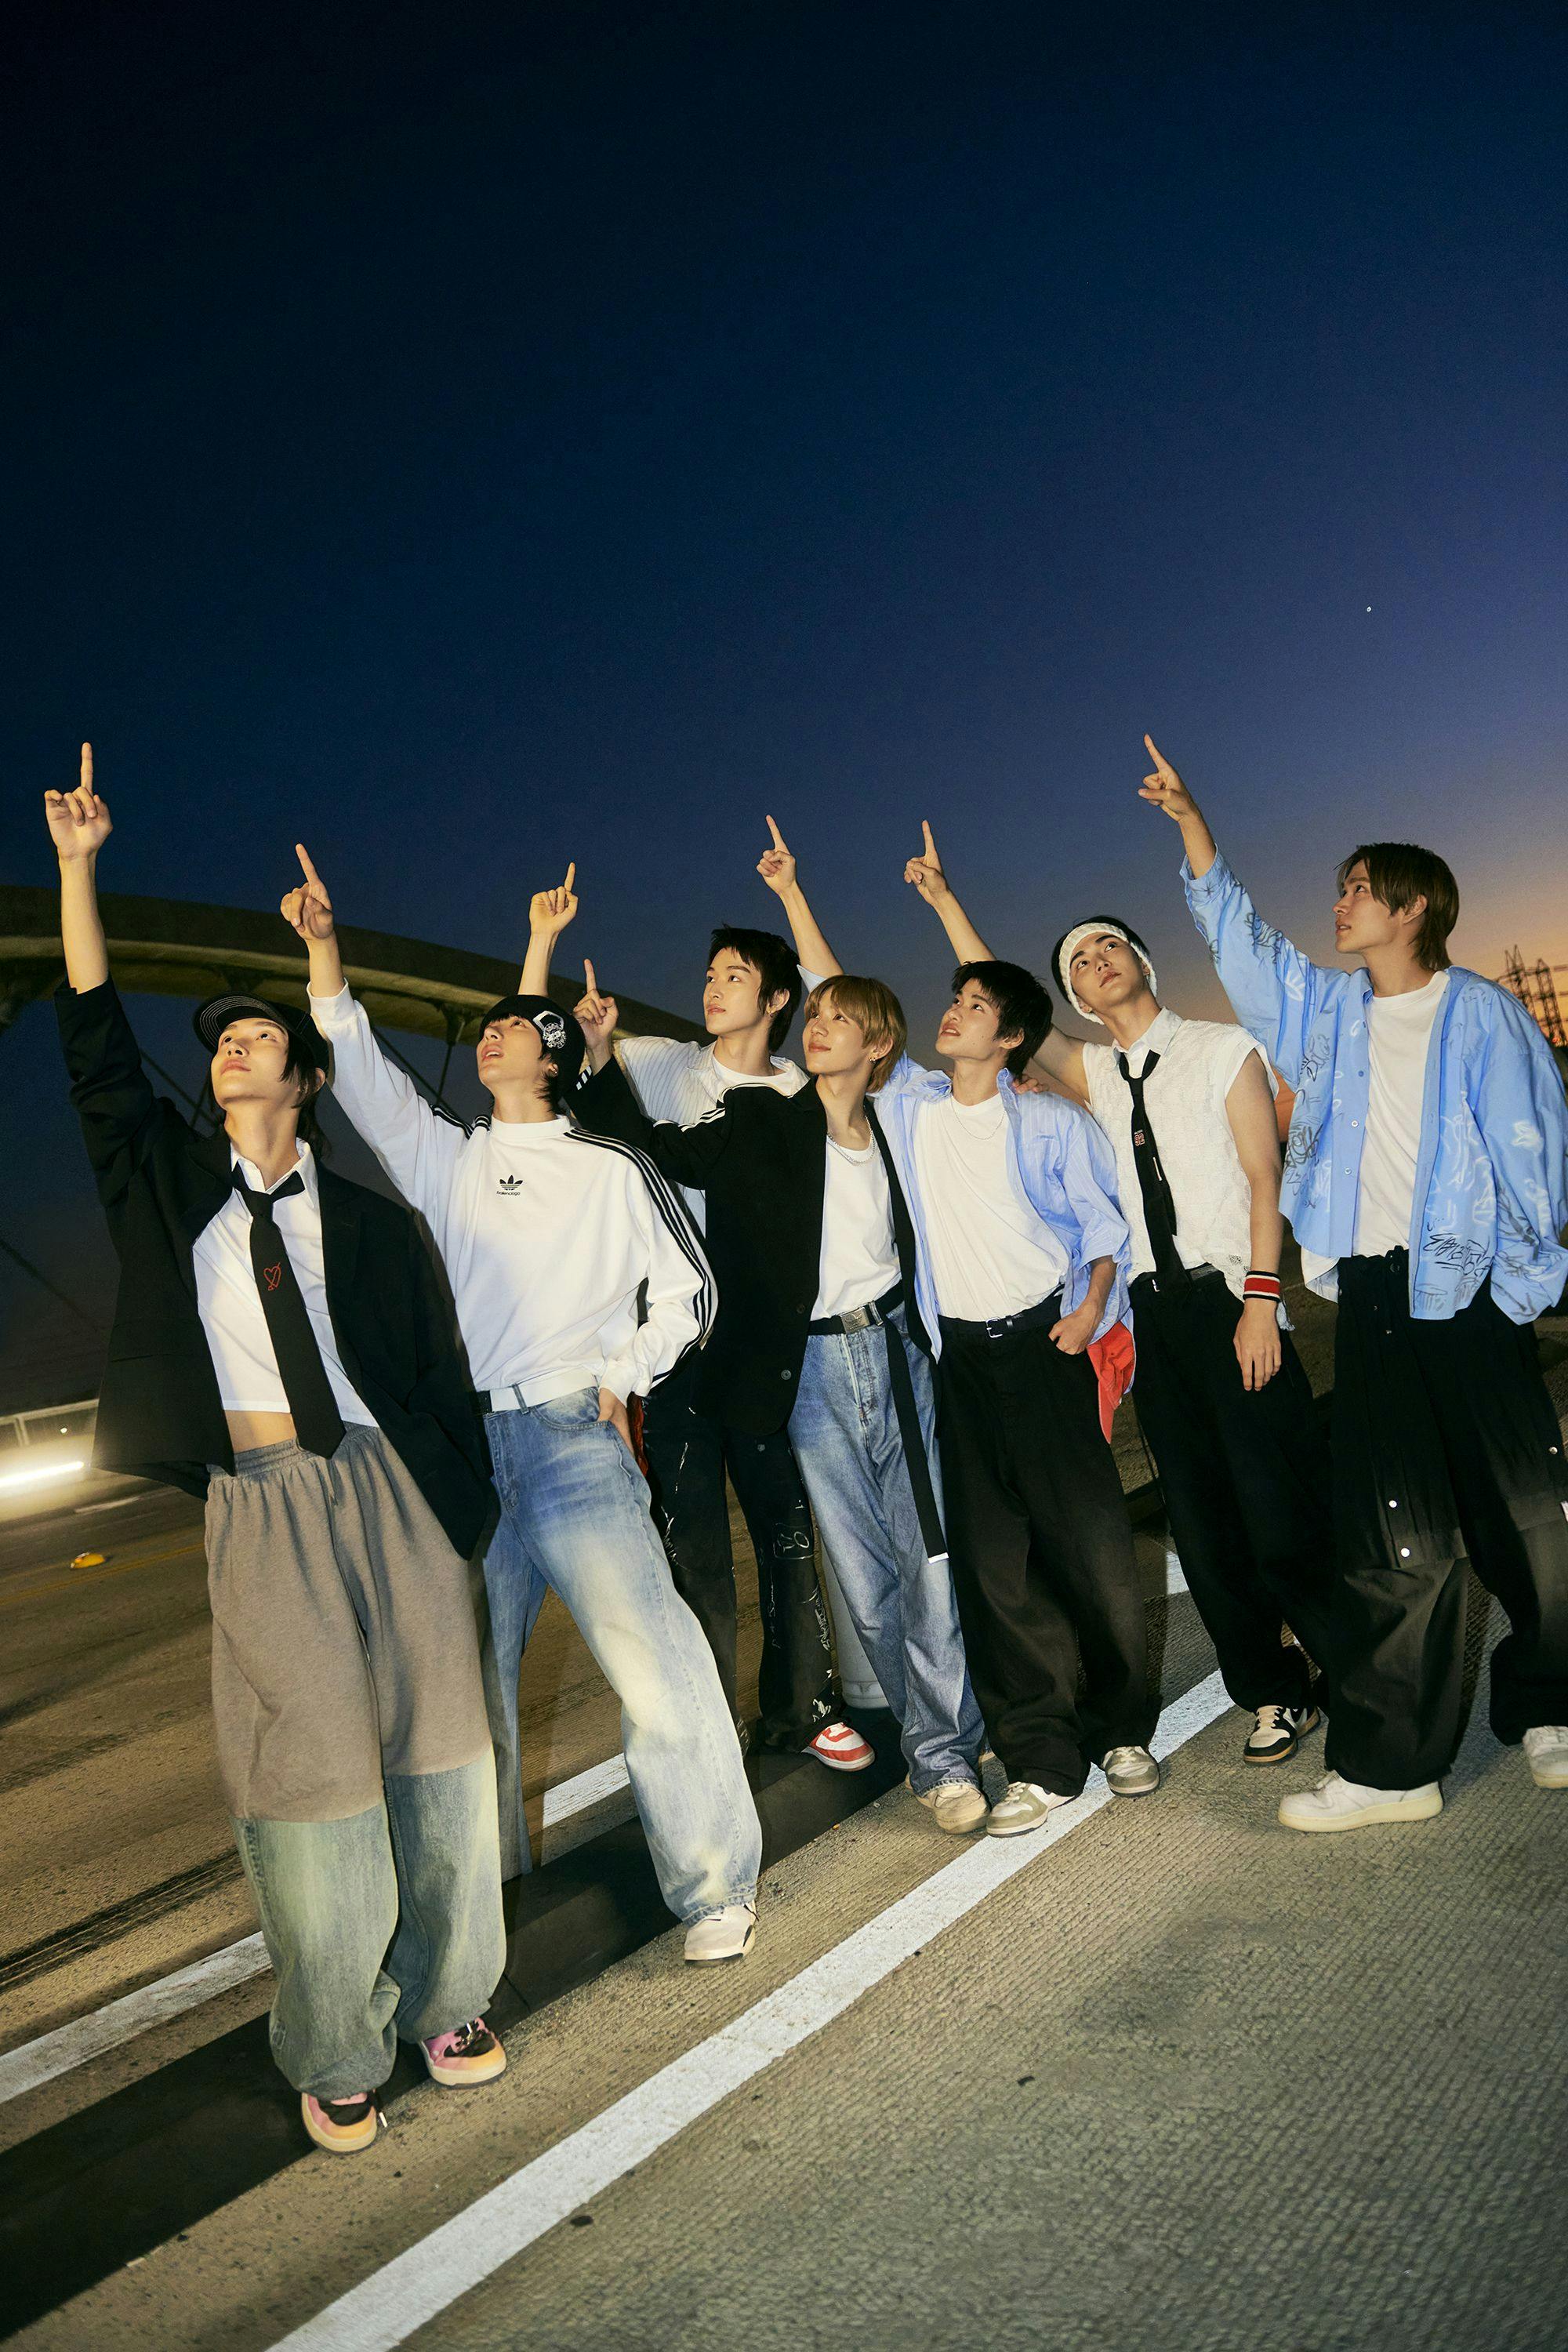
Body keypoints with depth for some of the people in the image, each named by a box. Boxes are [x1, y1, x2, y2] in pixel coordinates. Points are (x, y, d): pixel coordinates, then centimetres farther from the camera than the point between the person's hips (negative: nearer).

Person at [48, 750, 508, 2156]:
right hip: (259, 1507, 0)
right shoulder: (172, 1180, 11)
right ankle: (338, 2056, 17)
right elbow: (98, 1048, 5)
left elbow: (439, 1381, 7)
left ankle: (444, 2000, 24)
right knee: (309, 1773, 1)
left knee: (434, 1752, 5)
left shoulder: (373, 1224, 7)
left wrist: (466, 1532, 5)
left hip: (387, 1495, 0)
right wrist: (79, 867, 2)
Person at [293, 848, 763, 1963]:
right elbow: (359, 1068, 10)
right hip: (462, 1447, 4)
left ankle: (716, 1886, 4)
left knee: (655, 1662, -11)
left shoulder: (613, 1170, 7)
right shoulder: (446, 1156, 16)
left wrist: (620, 1378, -2)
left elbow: (687, 1293, 9)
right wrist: (323, 948, 2)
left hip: (575, 1439, -4)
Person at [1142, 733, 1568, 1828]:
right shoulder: (1330, 1009, 13)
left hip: (1469, 1287, -4)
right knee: (1393, 1533, 4)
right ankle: (1390, 1764, 8)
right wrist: (1191, 821, 13)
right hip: (1370, 1290, 4)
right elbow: (1240, 935, 18)